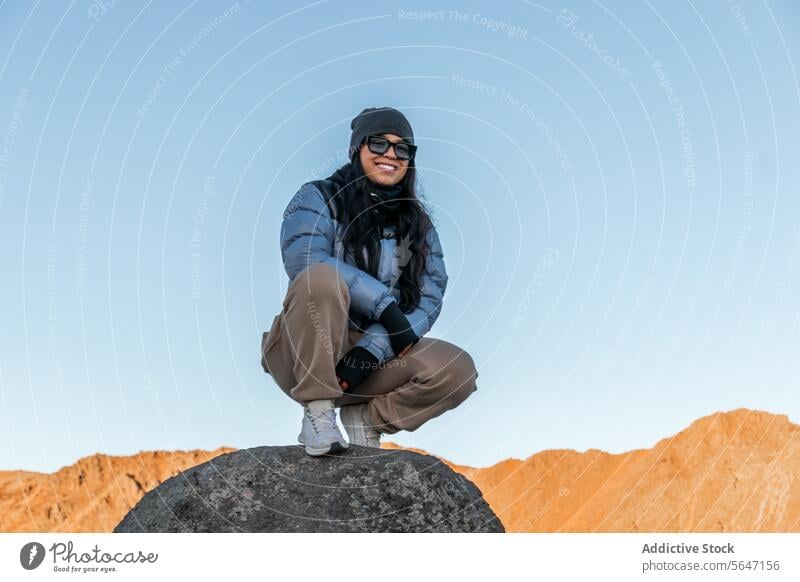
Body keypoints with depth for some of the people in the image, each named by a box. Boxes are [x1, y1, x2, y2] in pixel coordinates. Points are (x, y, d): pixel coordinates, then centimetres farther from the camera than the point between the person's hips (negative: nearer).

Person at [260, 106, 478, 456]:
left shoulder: (418, 224, 9)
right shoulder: (317, 199, -1)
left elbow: (429, 299, -3)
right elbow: (302, 259, -22)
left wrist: (372, 349, -19)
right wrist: (384, 303, -26)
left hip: (376, 357, 4)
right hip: (307, 355, -3)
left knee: (458, 370, -21)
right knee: (323, 278, -33)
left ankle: (366, 416, 3)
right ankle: (318, 411, -19)